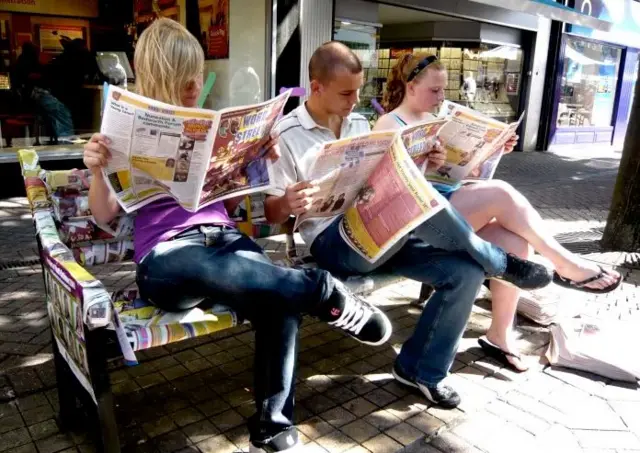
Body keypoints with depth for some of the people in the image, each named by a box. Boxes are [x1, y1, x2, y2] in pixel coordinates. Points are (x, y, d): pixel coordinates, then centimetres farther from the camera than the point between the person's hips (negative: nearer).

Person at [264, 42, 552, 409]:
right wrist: (288, 203, -29)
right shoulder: (287, 136, -4)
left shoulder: (360, 123, 15)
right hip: (334, 241, -7)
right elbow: (272, 213, -4)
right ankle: (501, 263, -7)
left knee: (465, 273, -13)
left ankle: (420, 368, 5)